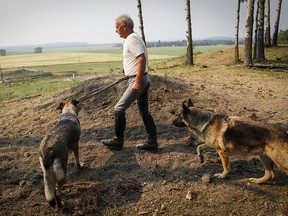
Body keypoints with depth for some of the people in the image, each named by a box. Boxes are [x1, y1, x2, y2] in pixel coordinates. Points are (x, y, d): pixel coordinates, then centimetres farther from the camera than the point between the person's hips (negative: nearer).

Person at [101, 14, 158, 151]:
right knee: (144, 112, 12)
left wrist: (137, 82, -28)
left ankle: (118, 141, 10)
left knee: (119, 109, -3)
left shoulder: (132, 39, -15)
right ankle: (152, 142, 18)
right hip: (142, 80, 10)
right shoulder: (132, 38, 17)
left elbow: (142, 59, -25)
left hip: (137, 81, -10)